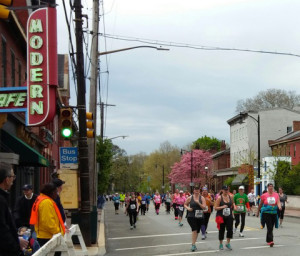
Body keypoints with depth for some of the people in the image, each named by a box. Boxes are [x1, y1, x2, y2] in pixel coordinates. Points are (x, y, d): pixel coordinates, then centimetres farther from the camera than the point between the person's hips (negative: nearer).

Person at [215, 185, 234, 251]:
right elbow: (215, 208, -9)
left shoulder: (231, 197, 4)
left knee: (230, 229, -8)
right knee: (221, 230, 6)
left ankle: (228, 243, 6)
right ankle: (221, 244, 20)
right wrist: (222, 207, -23)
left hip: (229, 216, 3)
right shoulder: (219, 198, -8)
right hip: (221, 217, -3)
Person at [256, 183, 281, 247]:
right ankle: (270, 241, -20)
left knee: (271, 228, 12)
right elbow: (260, 204, 10)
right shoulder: (264, 195, 1)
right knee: (269, 227, -14)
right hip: (266, 213, -3)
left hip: (274, 213, 3)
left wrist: (279, 206, -30)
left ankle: (268, 240, 28)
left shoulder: (276, 195, 5)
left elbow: (278, 202, -8)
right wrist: (258, 212, 16)